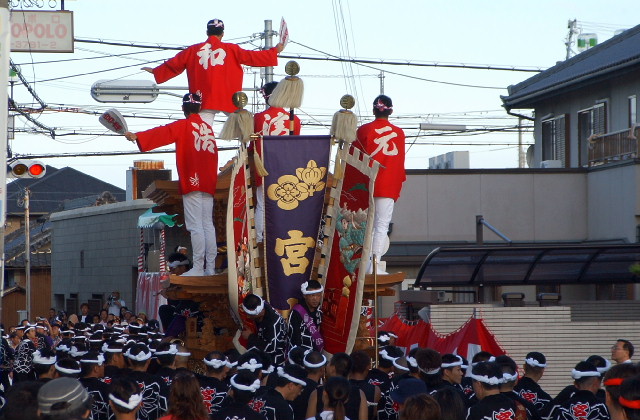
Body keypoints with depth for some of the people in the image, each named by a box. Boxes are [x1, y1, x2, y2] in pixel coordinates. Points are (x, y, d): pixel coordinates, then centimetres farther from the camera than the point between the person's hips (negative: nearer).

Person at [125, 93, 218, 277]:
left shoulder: (183, 126, -4)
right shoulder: (207, 128, 13)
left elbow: (161, 133, -16)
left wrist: (137, 136, -21)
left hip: (191, 181, -6)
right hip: (208, 183, 6)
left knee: (195, 226, -8)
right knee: (208, 225, 8)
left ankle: (198, 268, -12)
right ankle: (210, 267, 7)